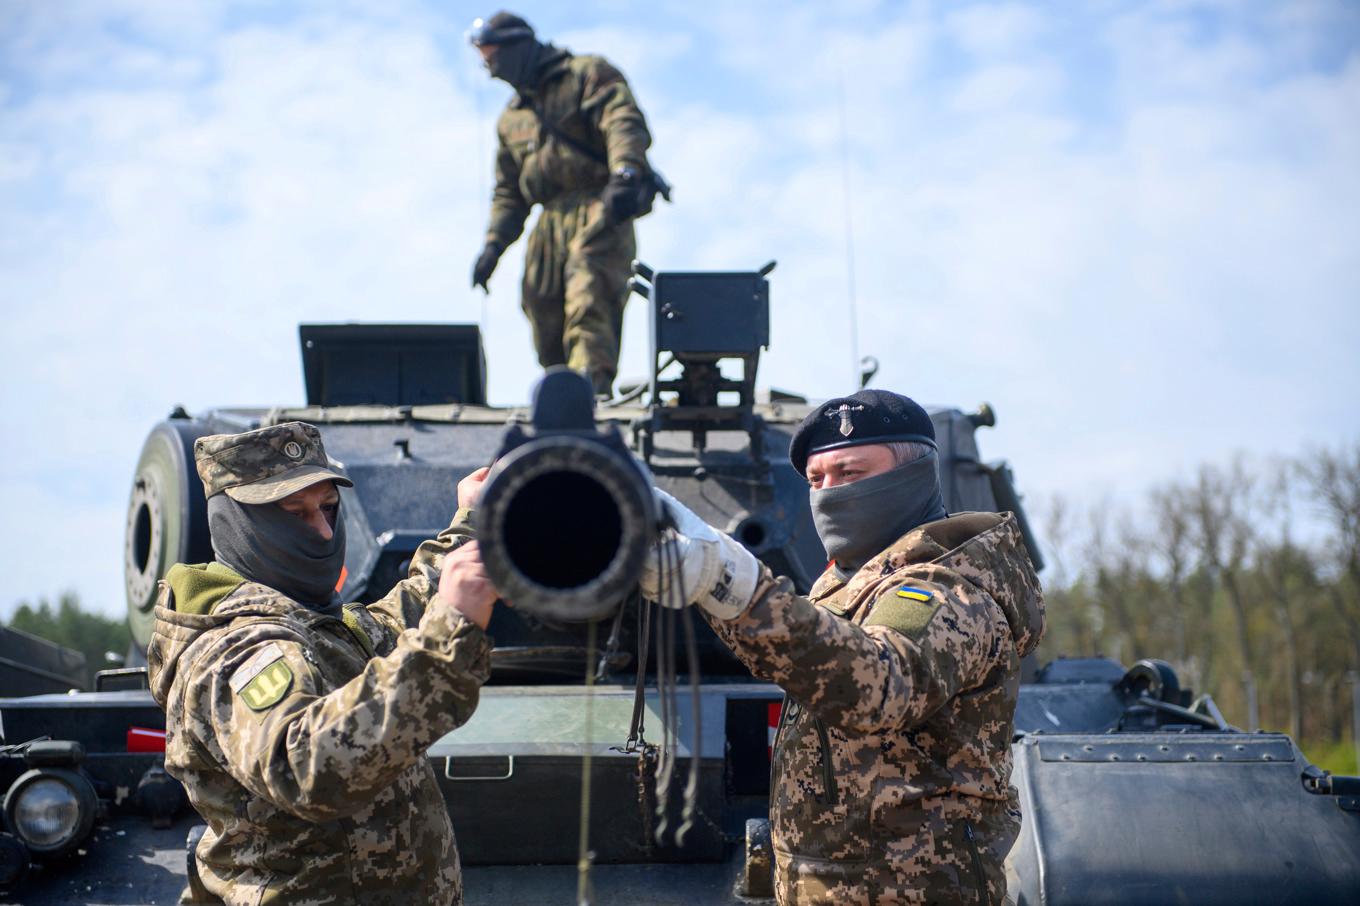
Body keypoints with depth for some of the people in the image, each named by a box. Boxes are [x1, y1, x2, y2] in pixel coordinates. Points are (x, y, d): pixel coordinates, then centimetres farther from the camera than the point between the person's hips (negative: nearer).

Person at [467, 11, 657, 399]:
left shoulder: (587, 74, 7)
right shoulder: (512, 119, 28)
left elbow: (626, 124, -10)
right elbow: (508, 190, 29)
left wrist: (625, 175, -28)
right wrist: (494, 243, 13)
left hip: (599, 210, -7)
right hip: (552, 219, 7)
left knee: (589, 293, -26)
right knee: (542, 307, -4)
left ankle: (591, 374, -42)